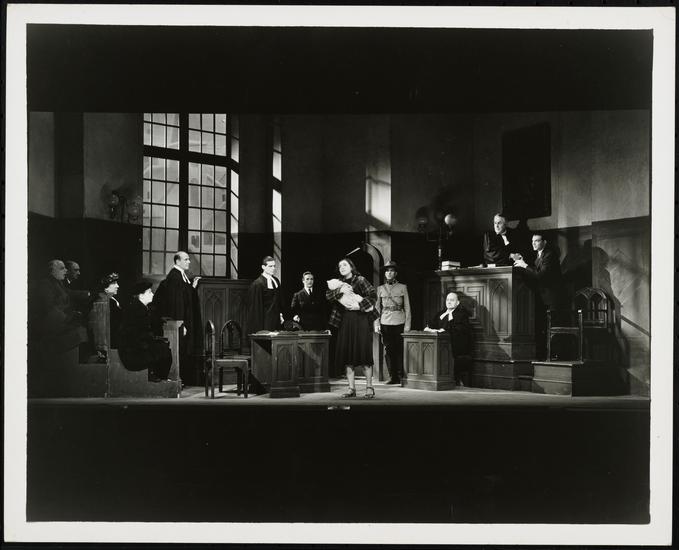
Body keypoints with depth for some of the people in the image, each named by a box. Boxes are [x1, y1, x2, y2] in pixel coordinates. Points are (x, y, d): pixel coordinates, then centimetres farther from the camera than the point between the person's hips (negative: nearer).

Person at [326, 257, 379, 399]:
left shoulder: (360, 280, 0)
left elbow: (373, 295, -8)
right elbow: (327, 295, 2)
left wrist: (360, 306, -16)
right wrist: (340, 291, -14)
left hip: (361, 320, -5)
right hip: (345, 322, 5)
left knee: (364, 353, -7)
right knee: (347, 355, 1)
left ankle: (369, 387, -1)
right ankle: (351, 388, 5)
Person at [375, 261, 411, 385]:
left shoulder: (402, 287, 6)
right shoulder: (380, 289, 11)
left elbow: (407, 307, 5)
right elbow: (377, 308, 11)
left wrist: (407, 325, -2)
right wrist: (377, 324, 2)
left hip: (399, 323, -2)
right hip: (385, 323, 2)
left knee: (400, 350, -3)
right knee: (388, 350, 1)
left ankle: (401, 376, 3)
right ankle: (392, 376, 7)